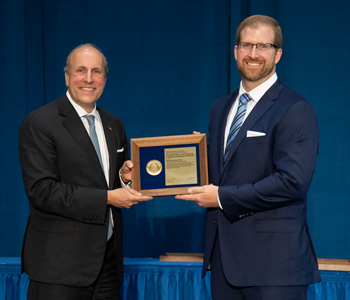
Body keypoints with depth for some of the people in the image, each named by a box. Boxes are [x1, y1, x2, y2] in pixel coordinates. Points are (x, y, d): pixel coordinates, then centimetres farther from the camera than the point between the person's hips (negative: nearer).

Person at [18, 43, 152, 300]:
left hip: (108, 259, 6)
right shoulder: (39, 124, -7)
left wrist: (125, 178, -2)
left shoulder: (114, 125, 14)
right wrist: (106, 198, -18)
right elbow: (41, 190, -17)